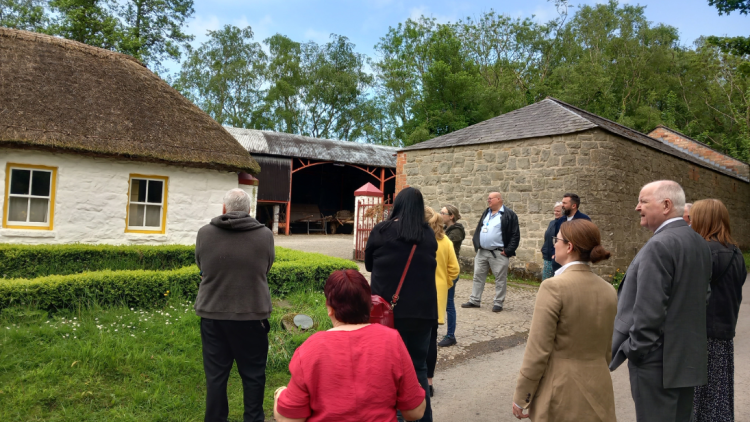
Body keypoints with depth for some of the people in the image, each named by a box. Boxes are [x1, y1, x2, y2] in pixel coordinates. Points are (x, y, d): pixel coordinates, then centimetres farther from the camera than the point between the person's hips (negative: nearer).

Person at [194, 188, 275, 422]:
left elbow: (201, 268, 10)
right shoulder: (265, 235, -8)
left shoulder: (204, 234, -5)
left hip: (212, 313, 1)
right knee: (253, 374, 14)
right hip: (252, 314, -1)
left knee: (215, 374, 13)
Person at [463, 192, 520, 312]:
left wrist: (508, 251, -14)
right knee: (478, 276, 9)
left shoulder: (509, 215, -6)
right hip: (482, 252, 6)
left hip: (498, 253, -6)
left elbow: (515, 235, -9)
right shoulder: (486, 213, 15)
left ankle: (498, 303, 11)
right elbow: (478, 229, 20)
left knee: (500, 279, 2)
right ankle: (474, 301, 17)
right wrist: (476, 244, 7)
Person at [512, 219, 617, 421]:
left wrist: (520, 396, -8)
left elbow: (538, 350, -17)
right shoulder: (609, 290, 2)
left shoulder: (554, 287, -18)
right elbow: (609, 350, 11)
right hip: (598, 392, 6)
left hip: (560, 393, -6)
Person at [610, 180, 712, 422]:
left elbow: (649, 309, -23)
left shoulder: (659, 245, -20)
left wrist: (634, 349, -12)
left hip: (658, 360, -9)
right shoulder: (699, 243, 9)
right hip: (689, 357, 9)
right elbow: (700, 296, 15)